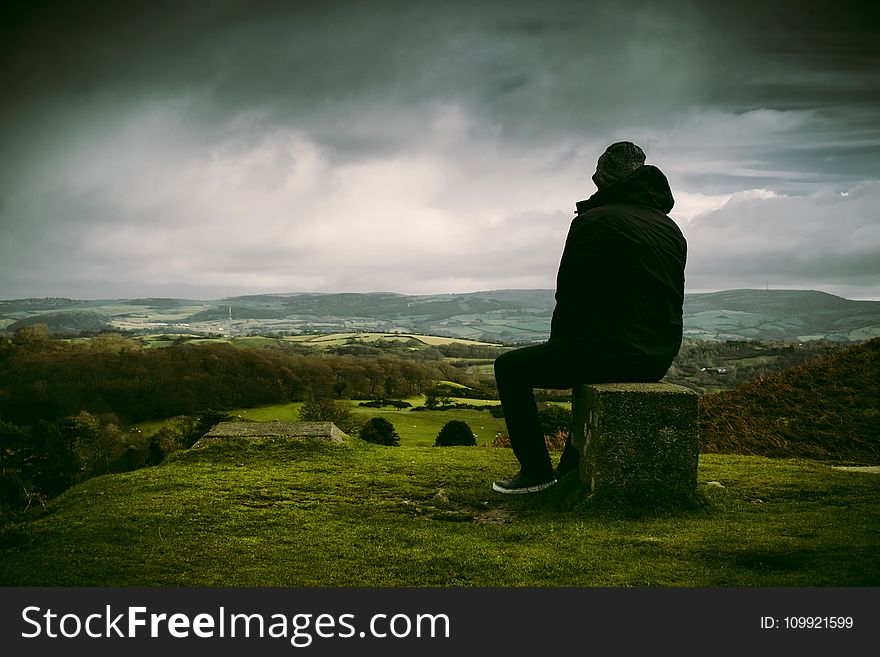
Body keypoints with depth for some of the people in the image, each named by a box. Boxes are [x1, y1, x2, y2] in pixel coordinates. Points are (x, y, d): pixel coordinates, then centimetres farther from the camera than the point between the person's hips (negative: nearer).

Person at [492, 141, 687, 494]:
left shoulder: (594, 221, -10)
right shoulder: (671, 229, 12)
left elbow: (572, 297, -11)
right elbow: (669, 300, 16)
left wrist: (557, 345, 9)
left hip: (612, 352, -8)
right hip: (658, 359, 8)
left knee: (510, 367, 9)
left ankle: (536, 470, 10)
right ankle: (573, 466, 39)